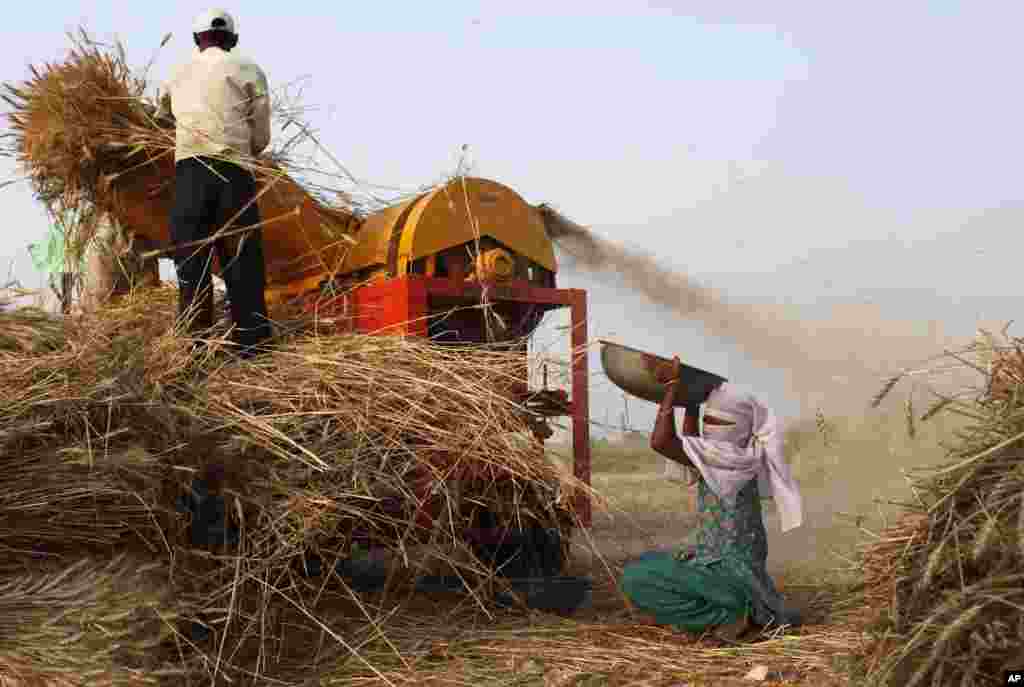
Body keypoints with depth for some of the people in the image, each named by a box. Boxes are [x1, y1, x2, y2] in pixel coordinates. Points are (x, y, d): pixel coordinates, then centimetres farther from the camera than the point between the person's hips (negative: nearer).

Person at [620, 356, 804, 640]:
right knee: (642, 568, 22)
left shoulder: (733, 456, -20)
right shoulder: (738, 454, 7)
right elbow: (689, 445, 26)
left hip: (727, 571, -10)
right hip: (721, 563, 10)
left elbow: (661, 442, -26)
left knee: (636, 581, -16)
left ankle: (732, 615, -10)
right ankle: (739, 608, 10)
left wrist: (673, 385, -19)